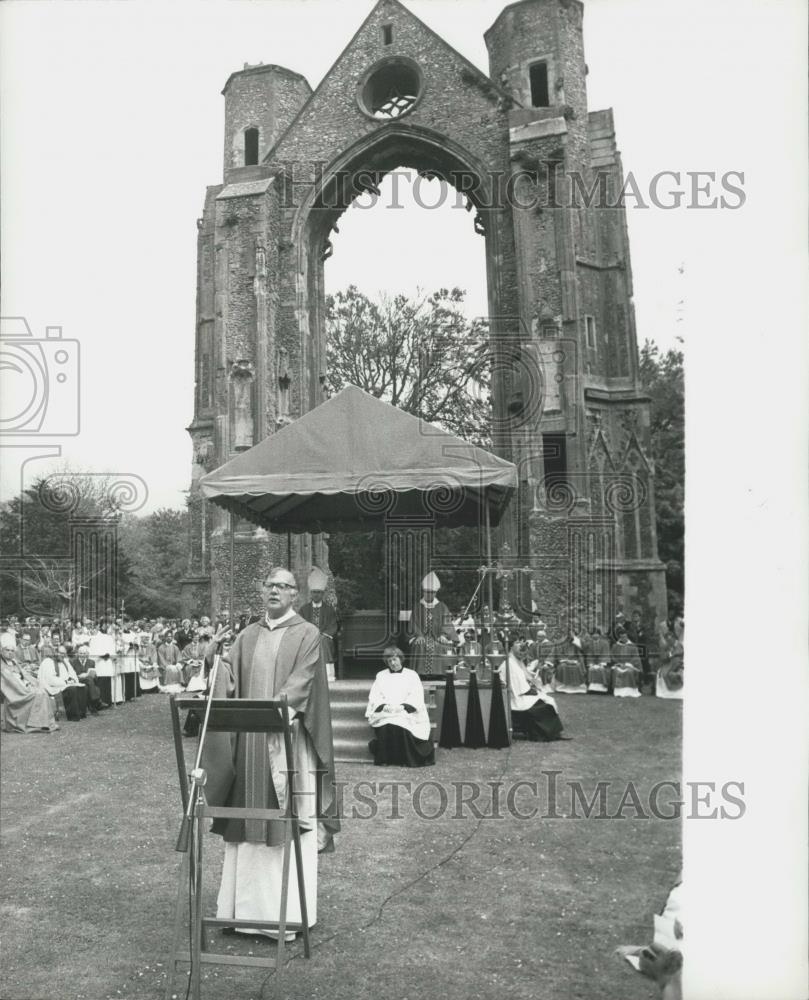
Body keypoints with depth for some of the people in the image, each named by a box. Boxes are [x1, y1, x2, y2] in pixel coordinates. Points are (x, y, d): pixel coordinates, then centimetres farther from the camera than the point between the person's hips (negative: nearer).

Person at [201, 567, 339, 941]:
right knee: (249, 819, 9)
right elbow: (230, 683, 6)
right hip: (248, 741, 4)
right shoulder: (246, 637, 13)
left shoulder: (307, 634, 0)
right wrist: (216, 661, -15)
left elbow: (302, 681, -13)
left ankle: (288, 912, 9)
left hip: (288, 738, -4)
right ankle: (245, 907, 20)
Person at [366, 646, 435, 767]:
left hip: (407, 712, -1)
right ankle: (384, 758, -18)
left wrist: (403, 706, -16)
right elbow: (374, 696, 9)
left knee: (402, 724, -34)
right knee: (385, 725, -32)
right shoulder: (381, 676, 19)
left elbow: (417, 697, 2)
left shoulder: (412, 675, 13)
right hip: (384, 712, 1)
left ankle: (405, 759, -20)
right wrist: (383, 706, -12)